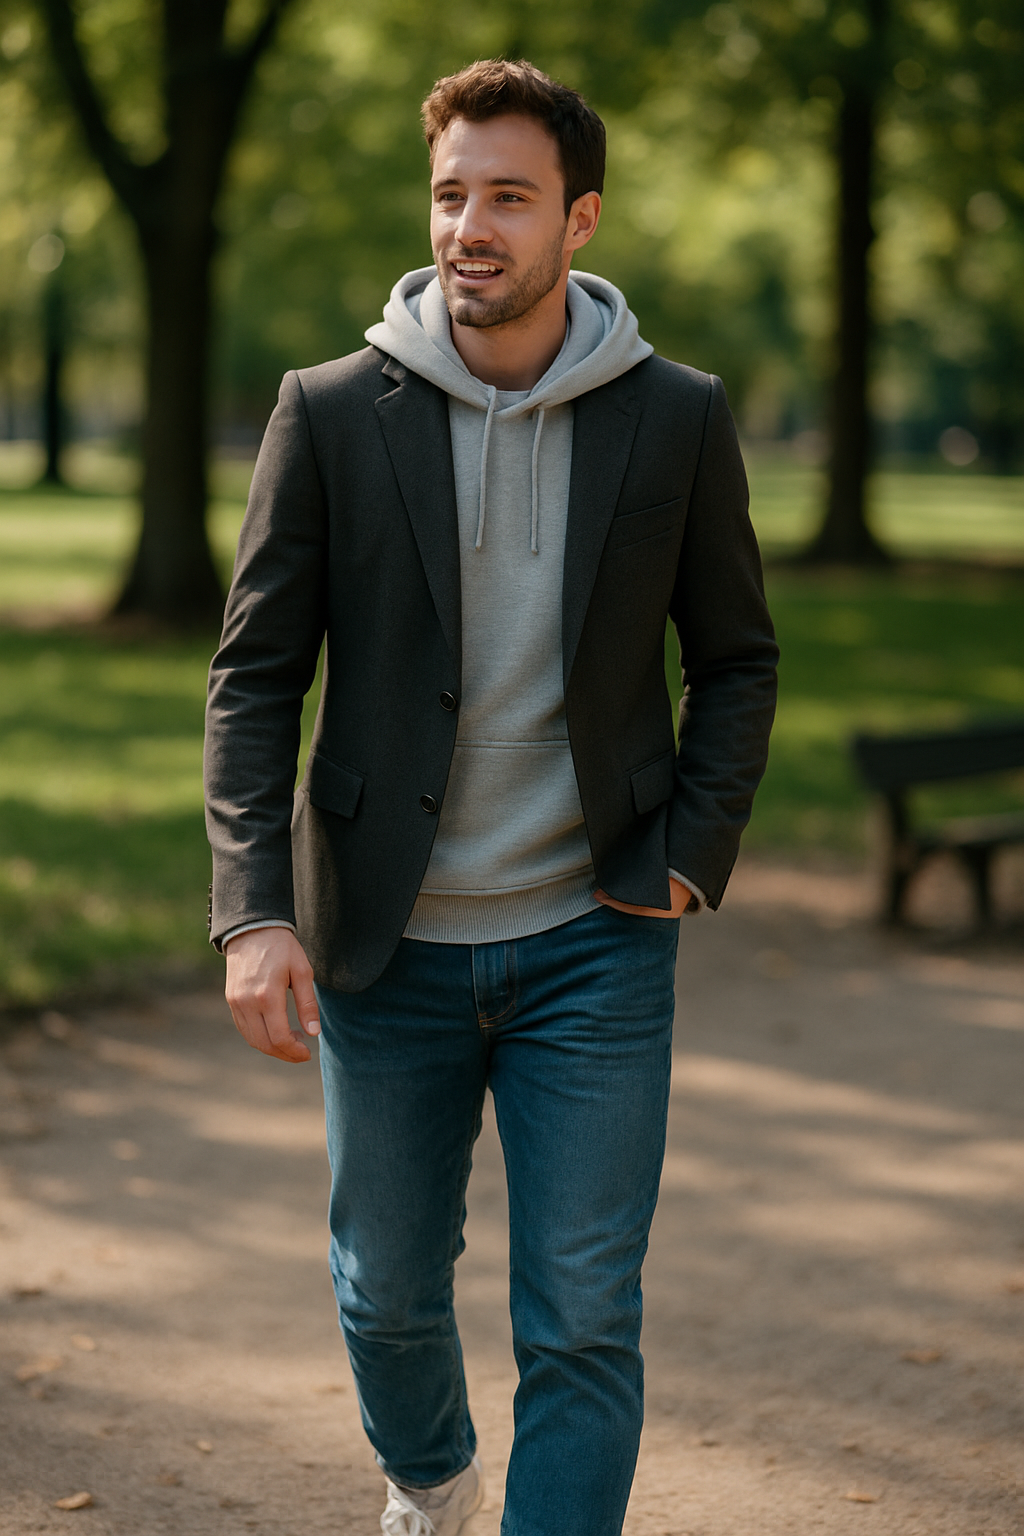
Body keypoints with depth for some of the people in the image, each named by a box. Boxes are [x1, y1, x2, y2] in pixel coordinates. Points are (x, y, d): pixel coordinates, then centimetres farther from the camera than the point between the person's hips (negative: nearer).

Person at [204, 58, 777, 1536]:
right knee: (388, 1288, 16)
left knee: (583, 1322, -3)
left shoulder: (678, 420, -3)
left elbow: (737, 658, 8)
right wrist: (253, 907, -14)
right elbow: (253, 676, -3)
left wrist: (690, 854, -5)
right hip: (387, 943, 1)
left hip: (594, 936, -1)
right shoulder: (331, 415, -4)